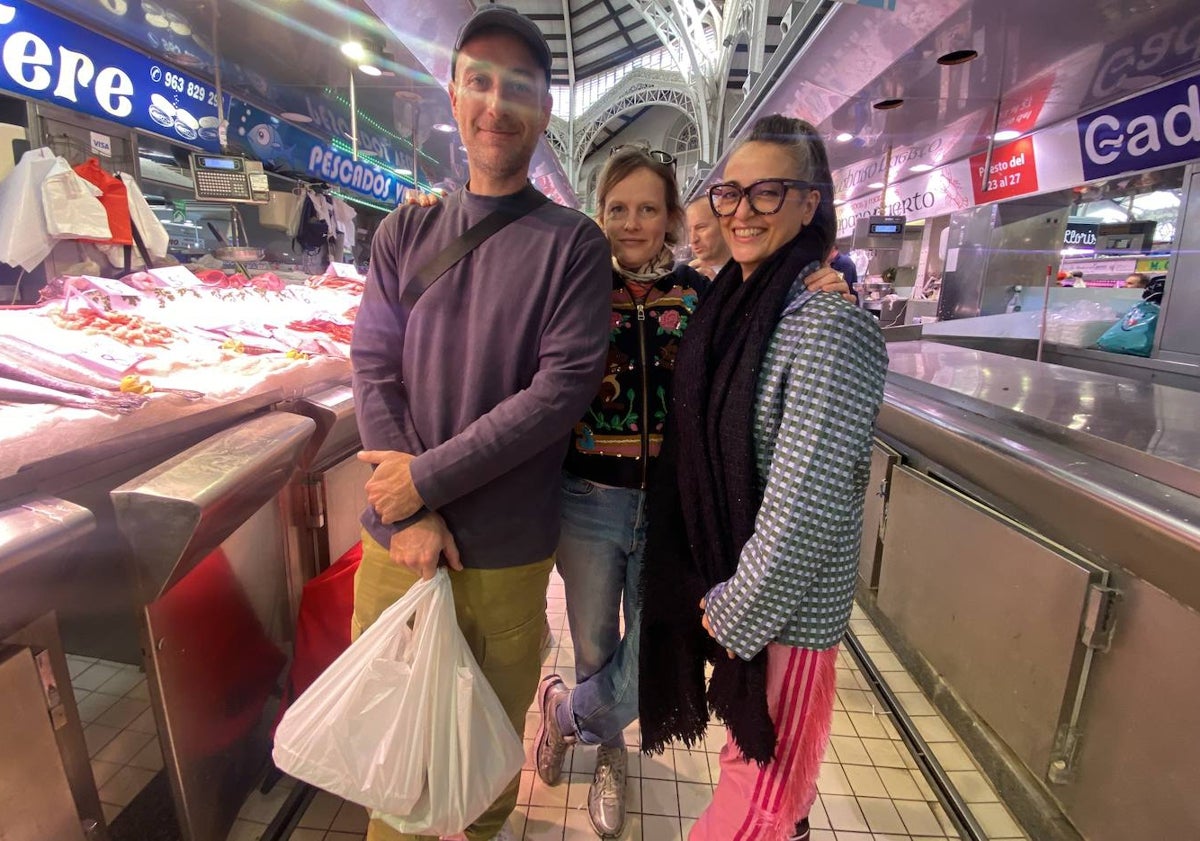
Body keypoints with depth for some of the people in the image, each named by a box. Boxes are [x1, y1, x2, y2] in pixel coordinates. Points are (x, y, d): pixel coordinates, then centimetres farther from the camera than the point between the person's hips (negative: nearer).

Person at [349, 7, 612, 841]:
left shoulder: (573, 244, -4)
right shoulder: (405, 232, 6)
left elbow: (562, 388, -14)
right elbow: (374, 369, -1)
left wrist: (427, 477, -15)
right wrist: (409, 515, -12)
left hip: (506, 550, -2)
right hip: (397, 536, 3)